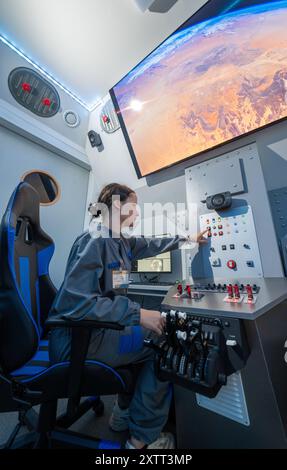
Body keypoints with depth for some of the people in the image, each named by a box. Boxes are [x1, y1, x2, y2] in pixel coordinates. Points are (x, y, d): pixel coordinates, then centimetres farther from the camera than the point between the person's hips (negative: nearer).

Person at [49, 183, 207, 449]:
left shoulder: (123, 242, 6)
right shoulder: (94, 242, -21)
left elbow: (153, 245, 20)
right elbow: (74, 301, -29)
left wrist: (187, 239, 29)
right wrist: (137, 313, -30)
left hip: (96, 328, 9)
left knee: (152, 337, 16)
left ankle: (125, 413, 34)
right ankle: (143, 438, 16)